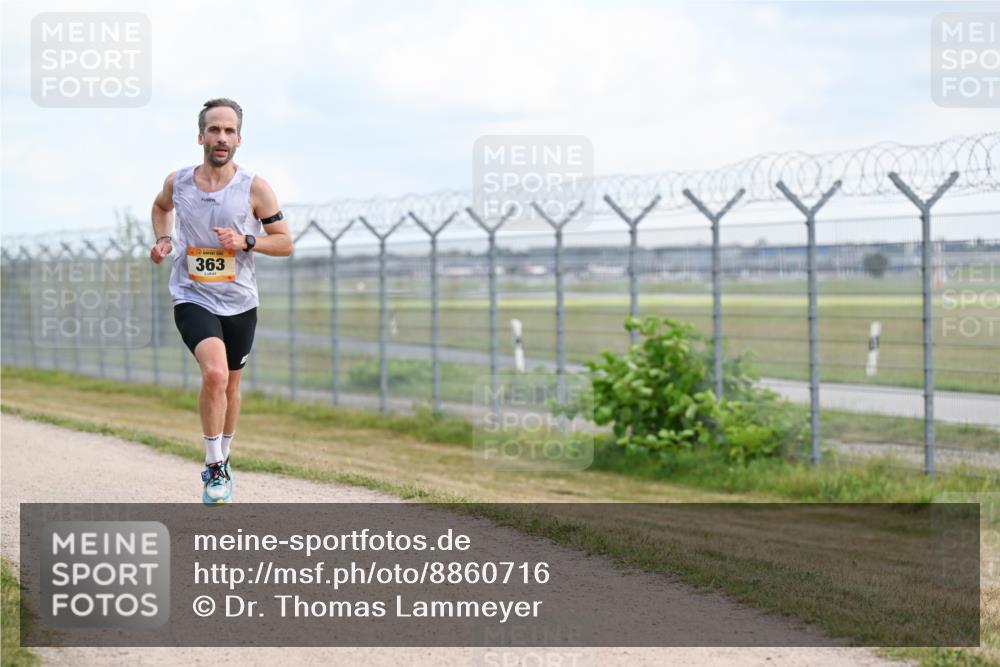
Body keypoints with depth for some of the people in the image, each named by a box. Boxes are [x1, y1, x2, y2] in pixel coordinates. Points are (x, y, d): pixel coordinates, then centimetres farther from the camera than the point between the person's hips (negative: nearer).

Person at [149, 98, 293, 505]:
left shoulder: (254, 189, -7)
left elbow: (285, 243, -1)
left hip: (239, 303, 2)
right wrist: (162, 239, 4)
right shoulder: (177, 182, -2)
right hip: (192, 299, -2)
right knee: (215, 373, -25)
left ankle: (222, 460, 39)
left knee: (230, 386, 15)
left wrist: (245, 241, -18)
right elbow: (161, 206, 22)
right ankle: (214, 468, -12)